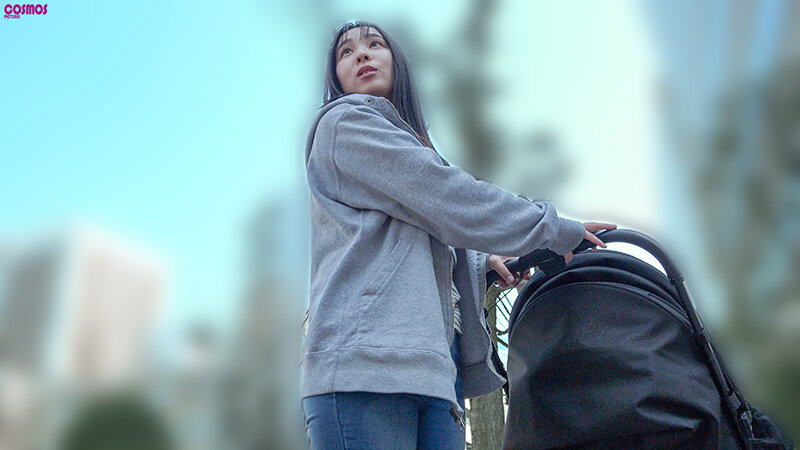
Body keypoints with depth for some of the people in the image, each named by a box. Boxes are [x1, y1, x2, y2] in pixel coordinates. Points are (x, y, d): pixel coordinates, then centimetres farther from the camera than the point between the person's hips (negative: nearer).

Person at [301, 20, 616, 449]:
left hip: (434, 364, 8)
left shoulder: (408, 146, 30)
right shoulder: (344, 122, 4)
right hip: (368, 358, -8)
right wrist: (556, 229, 1)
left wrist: (481, 262, 13)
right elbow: (450, 198, -5)